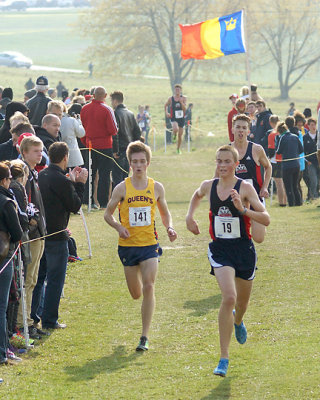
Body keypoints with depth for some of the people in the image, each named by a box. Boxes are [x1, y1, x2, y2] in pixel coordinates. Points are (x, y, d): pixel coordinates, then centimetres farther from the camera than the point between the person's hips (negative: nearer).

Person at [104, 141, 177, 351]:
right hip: (128, 246, 1)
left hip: (150, 244, 0)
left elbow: (165, 213, 15)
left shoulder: (156, 188, 2)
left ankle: (145, 337, -10)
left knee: (148, 288, -15)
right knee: (136, 294, 8)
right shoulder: (122, 188, -2)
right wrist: (118, 227, -14)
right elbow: (108, 214, 6)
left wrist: (170, 228, -5)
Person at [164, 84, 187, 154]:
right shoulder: (171, 99, -3)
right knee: (175, 129, -32)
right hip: (174, 118, -2)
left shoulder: (183, 98, -2)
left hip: (181, 118, 2)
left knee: (180, 135, 8)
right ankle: (174, 135, 5)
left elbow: (185, 109, -12)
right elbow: (166, 105, 15)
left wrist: (181, 102, -26)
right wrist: (166, 112, 0)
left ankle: (178, 149, 28)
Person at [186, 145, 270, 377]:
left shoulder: (245, 188, -10)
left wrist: (243, 209, -28)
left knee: (242, 301, 18)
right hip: (220, 249, 0)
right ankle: (224, 358, -18)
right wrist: (190, 216, 13)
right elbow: (197, 196, 27)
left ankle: (238, 322, 60)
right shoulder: (208, 186, 0)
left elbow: (266, 219, -16)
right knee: (229, 297, -21)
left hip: (244, 248, 0)